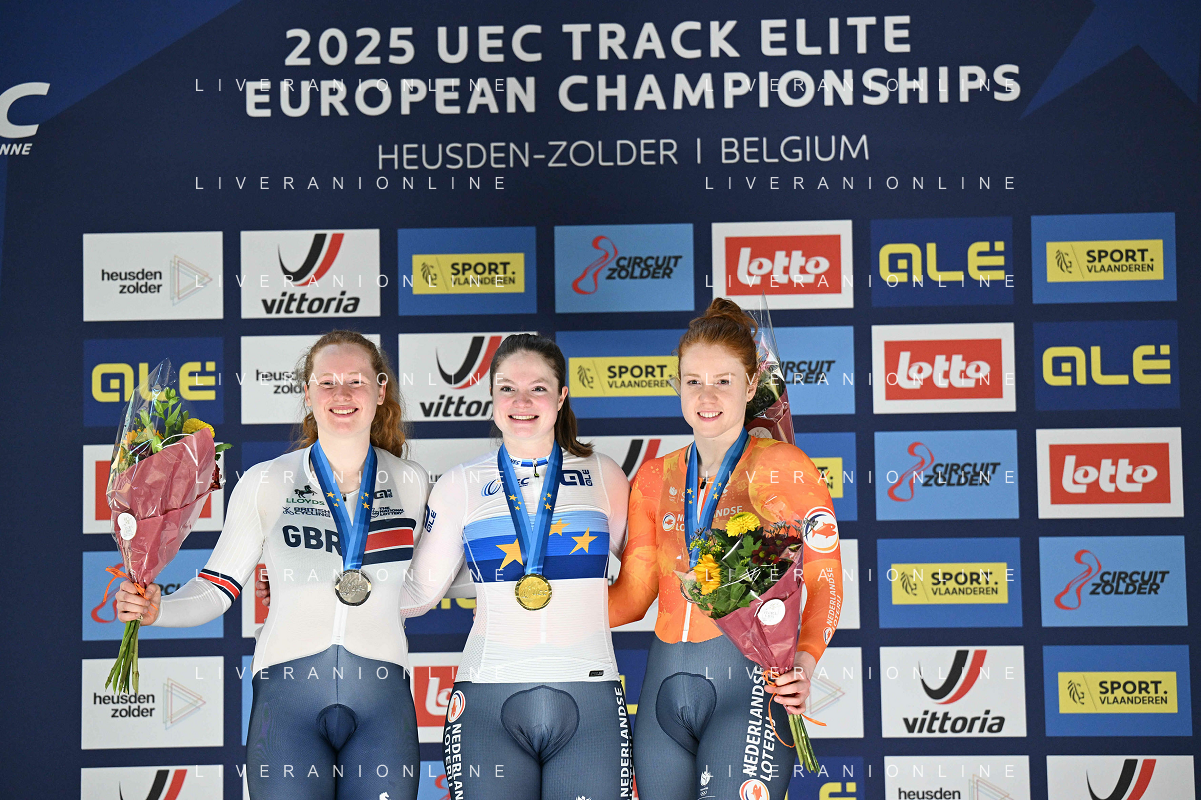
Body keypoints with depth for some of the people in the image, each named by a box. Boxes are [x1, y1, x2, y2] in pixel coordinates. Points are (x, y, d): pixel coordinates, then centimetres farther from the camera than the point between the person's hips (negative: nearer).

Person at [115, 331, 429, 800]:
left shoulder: (413, 484, 7)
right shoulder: (266, 483, 2)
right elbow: (216, 588, 3)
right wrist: (157, 609, -13)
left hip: (383, 698, 1)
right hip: (287, 696, -1)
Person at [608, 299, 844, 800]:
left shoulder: (783, 468, 0)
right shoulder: (654, 478, 13)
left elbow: (825, 584, -3)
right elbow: (632, 595, 11)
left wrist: (804, 661, -19)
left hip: (749, 684, -4)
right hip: (664, 685, 5)